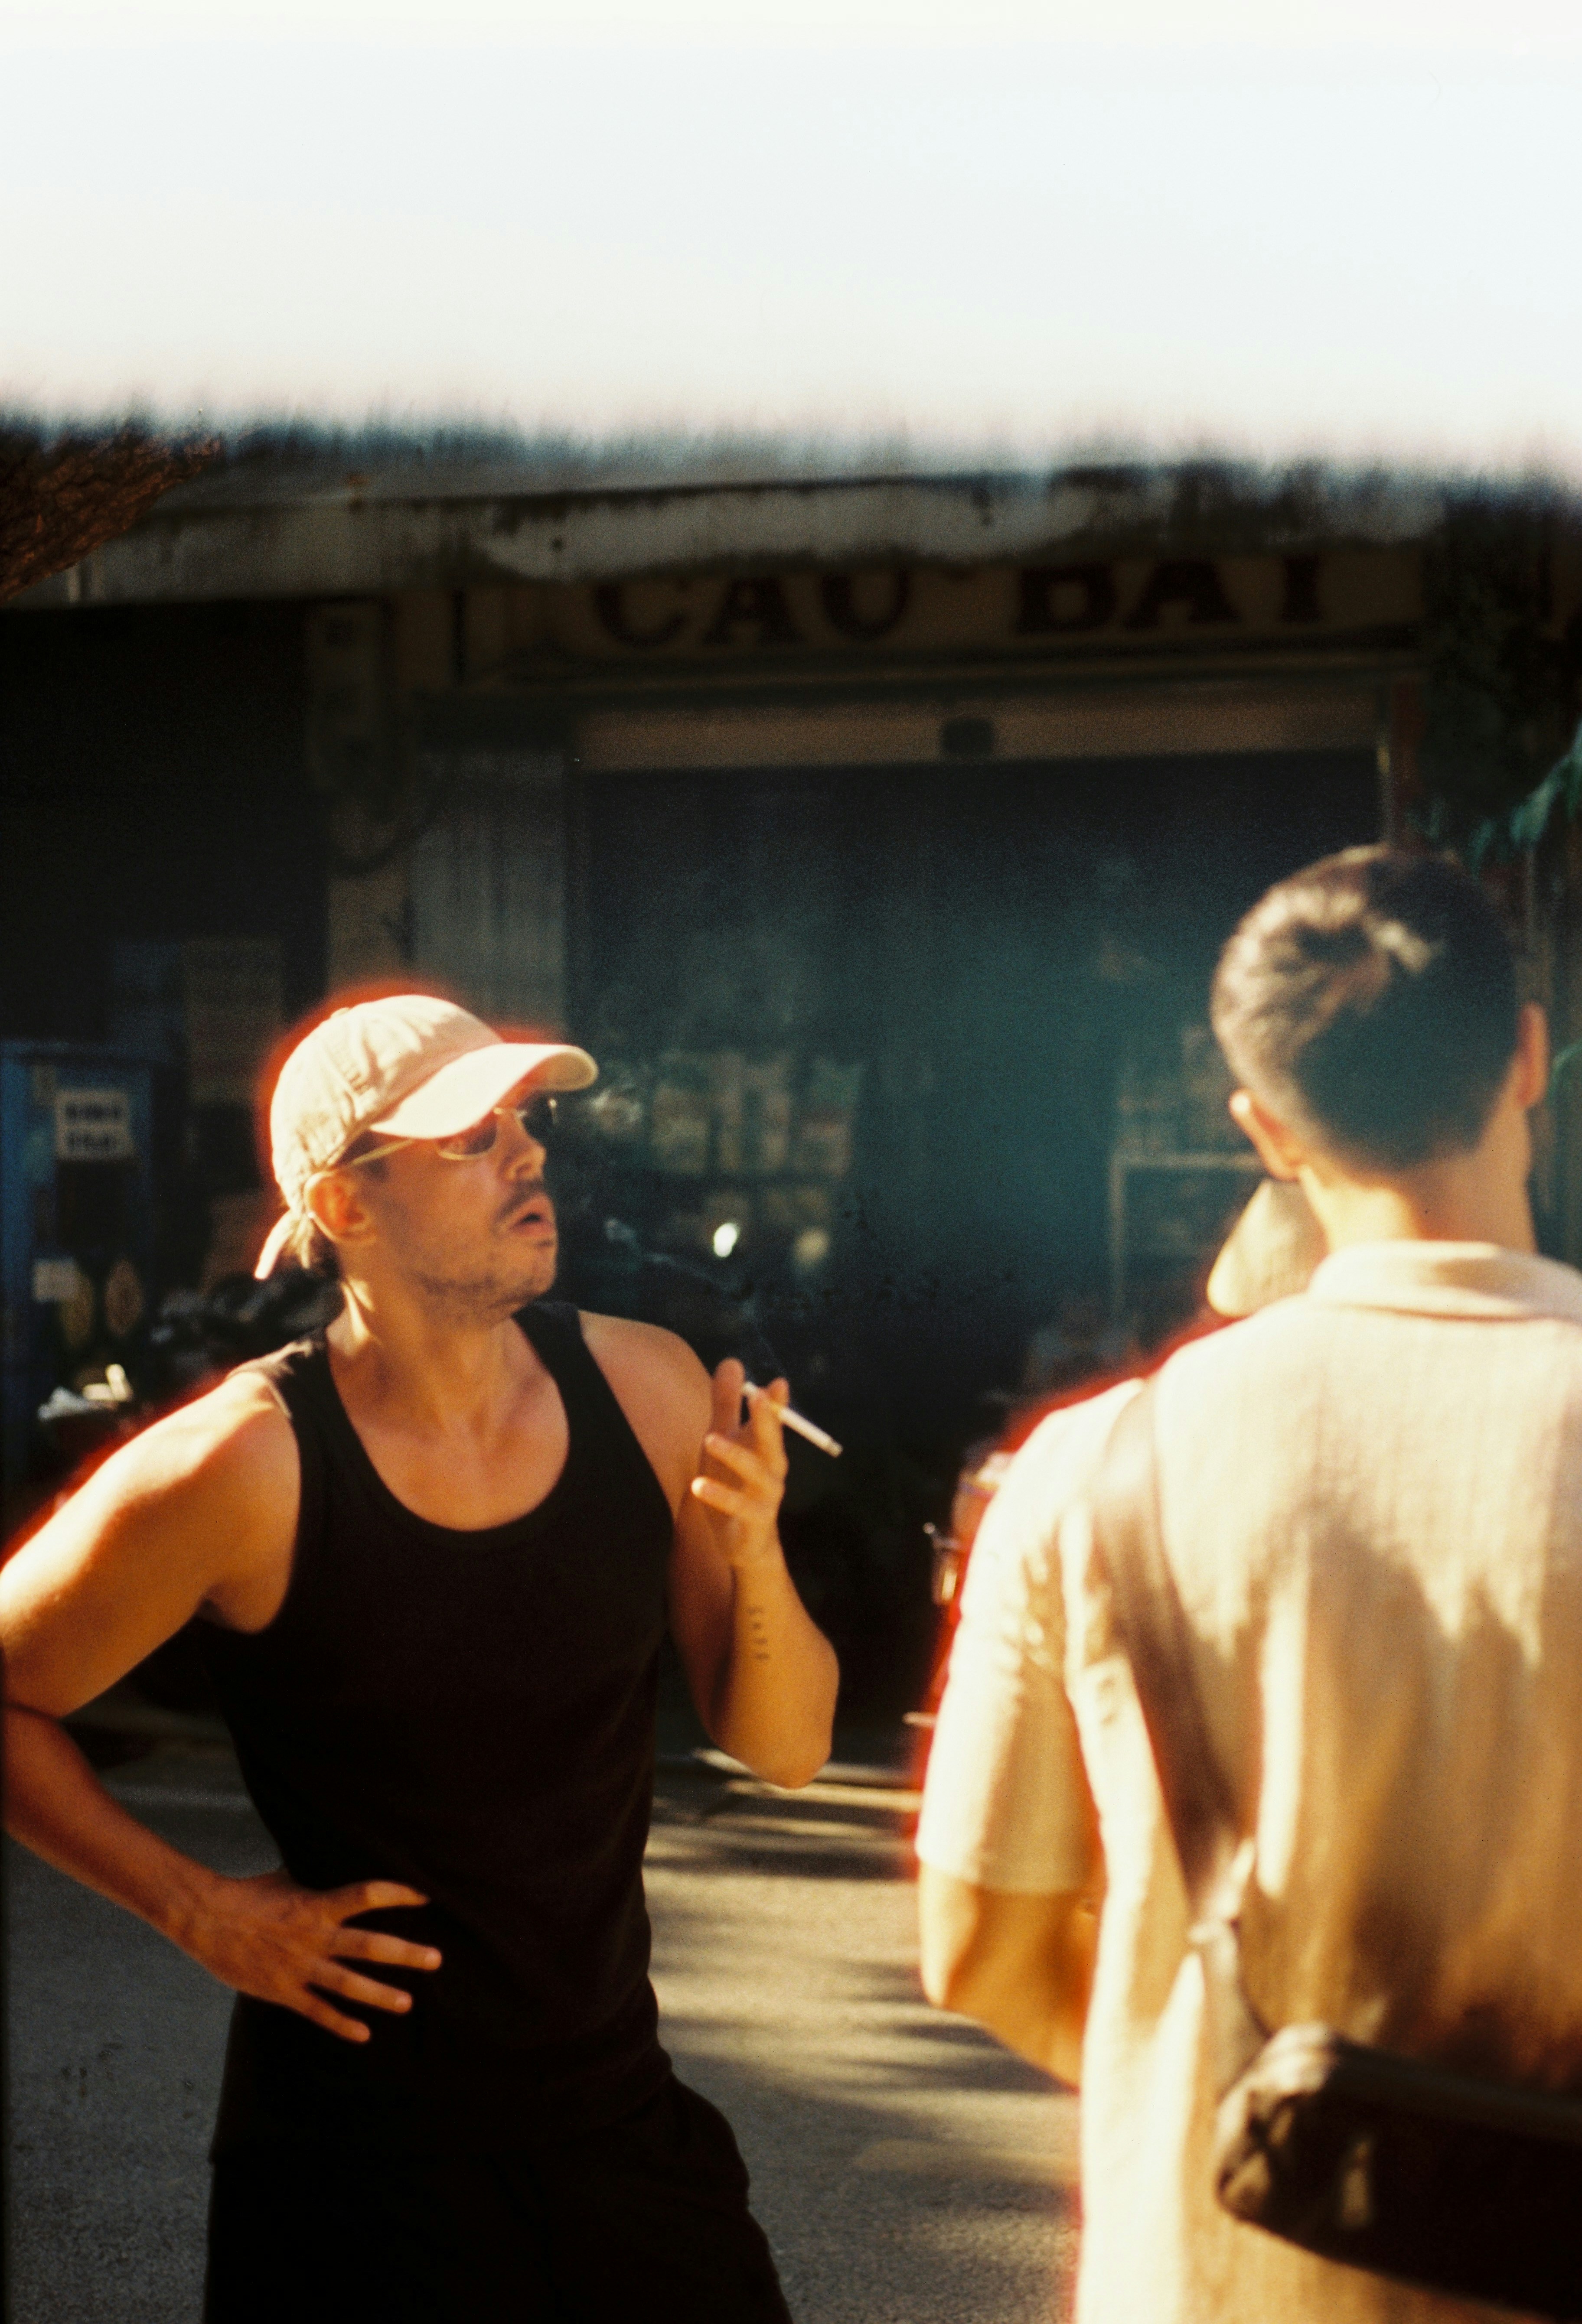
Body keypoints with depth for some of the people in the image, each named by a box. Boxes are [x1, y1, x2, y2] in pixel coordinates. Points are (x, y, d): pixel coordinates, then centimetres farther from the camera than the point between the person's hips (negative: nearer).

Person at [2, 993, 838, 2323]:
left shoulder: (645, 1390, -5)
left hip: (618, 2109, 4)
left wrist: (753, 1551, -17)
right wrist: (200, 1912, -9)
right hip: (356, 2152, -4)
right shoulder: (245, 1469, -18)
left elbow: (786, 1750, 0)